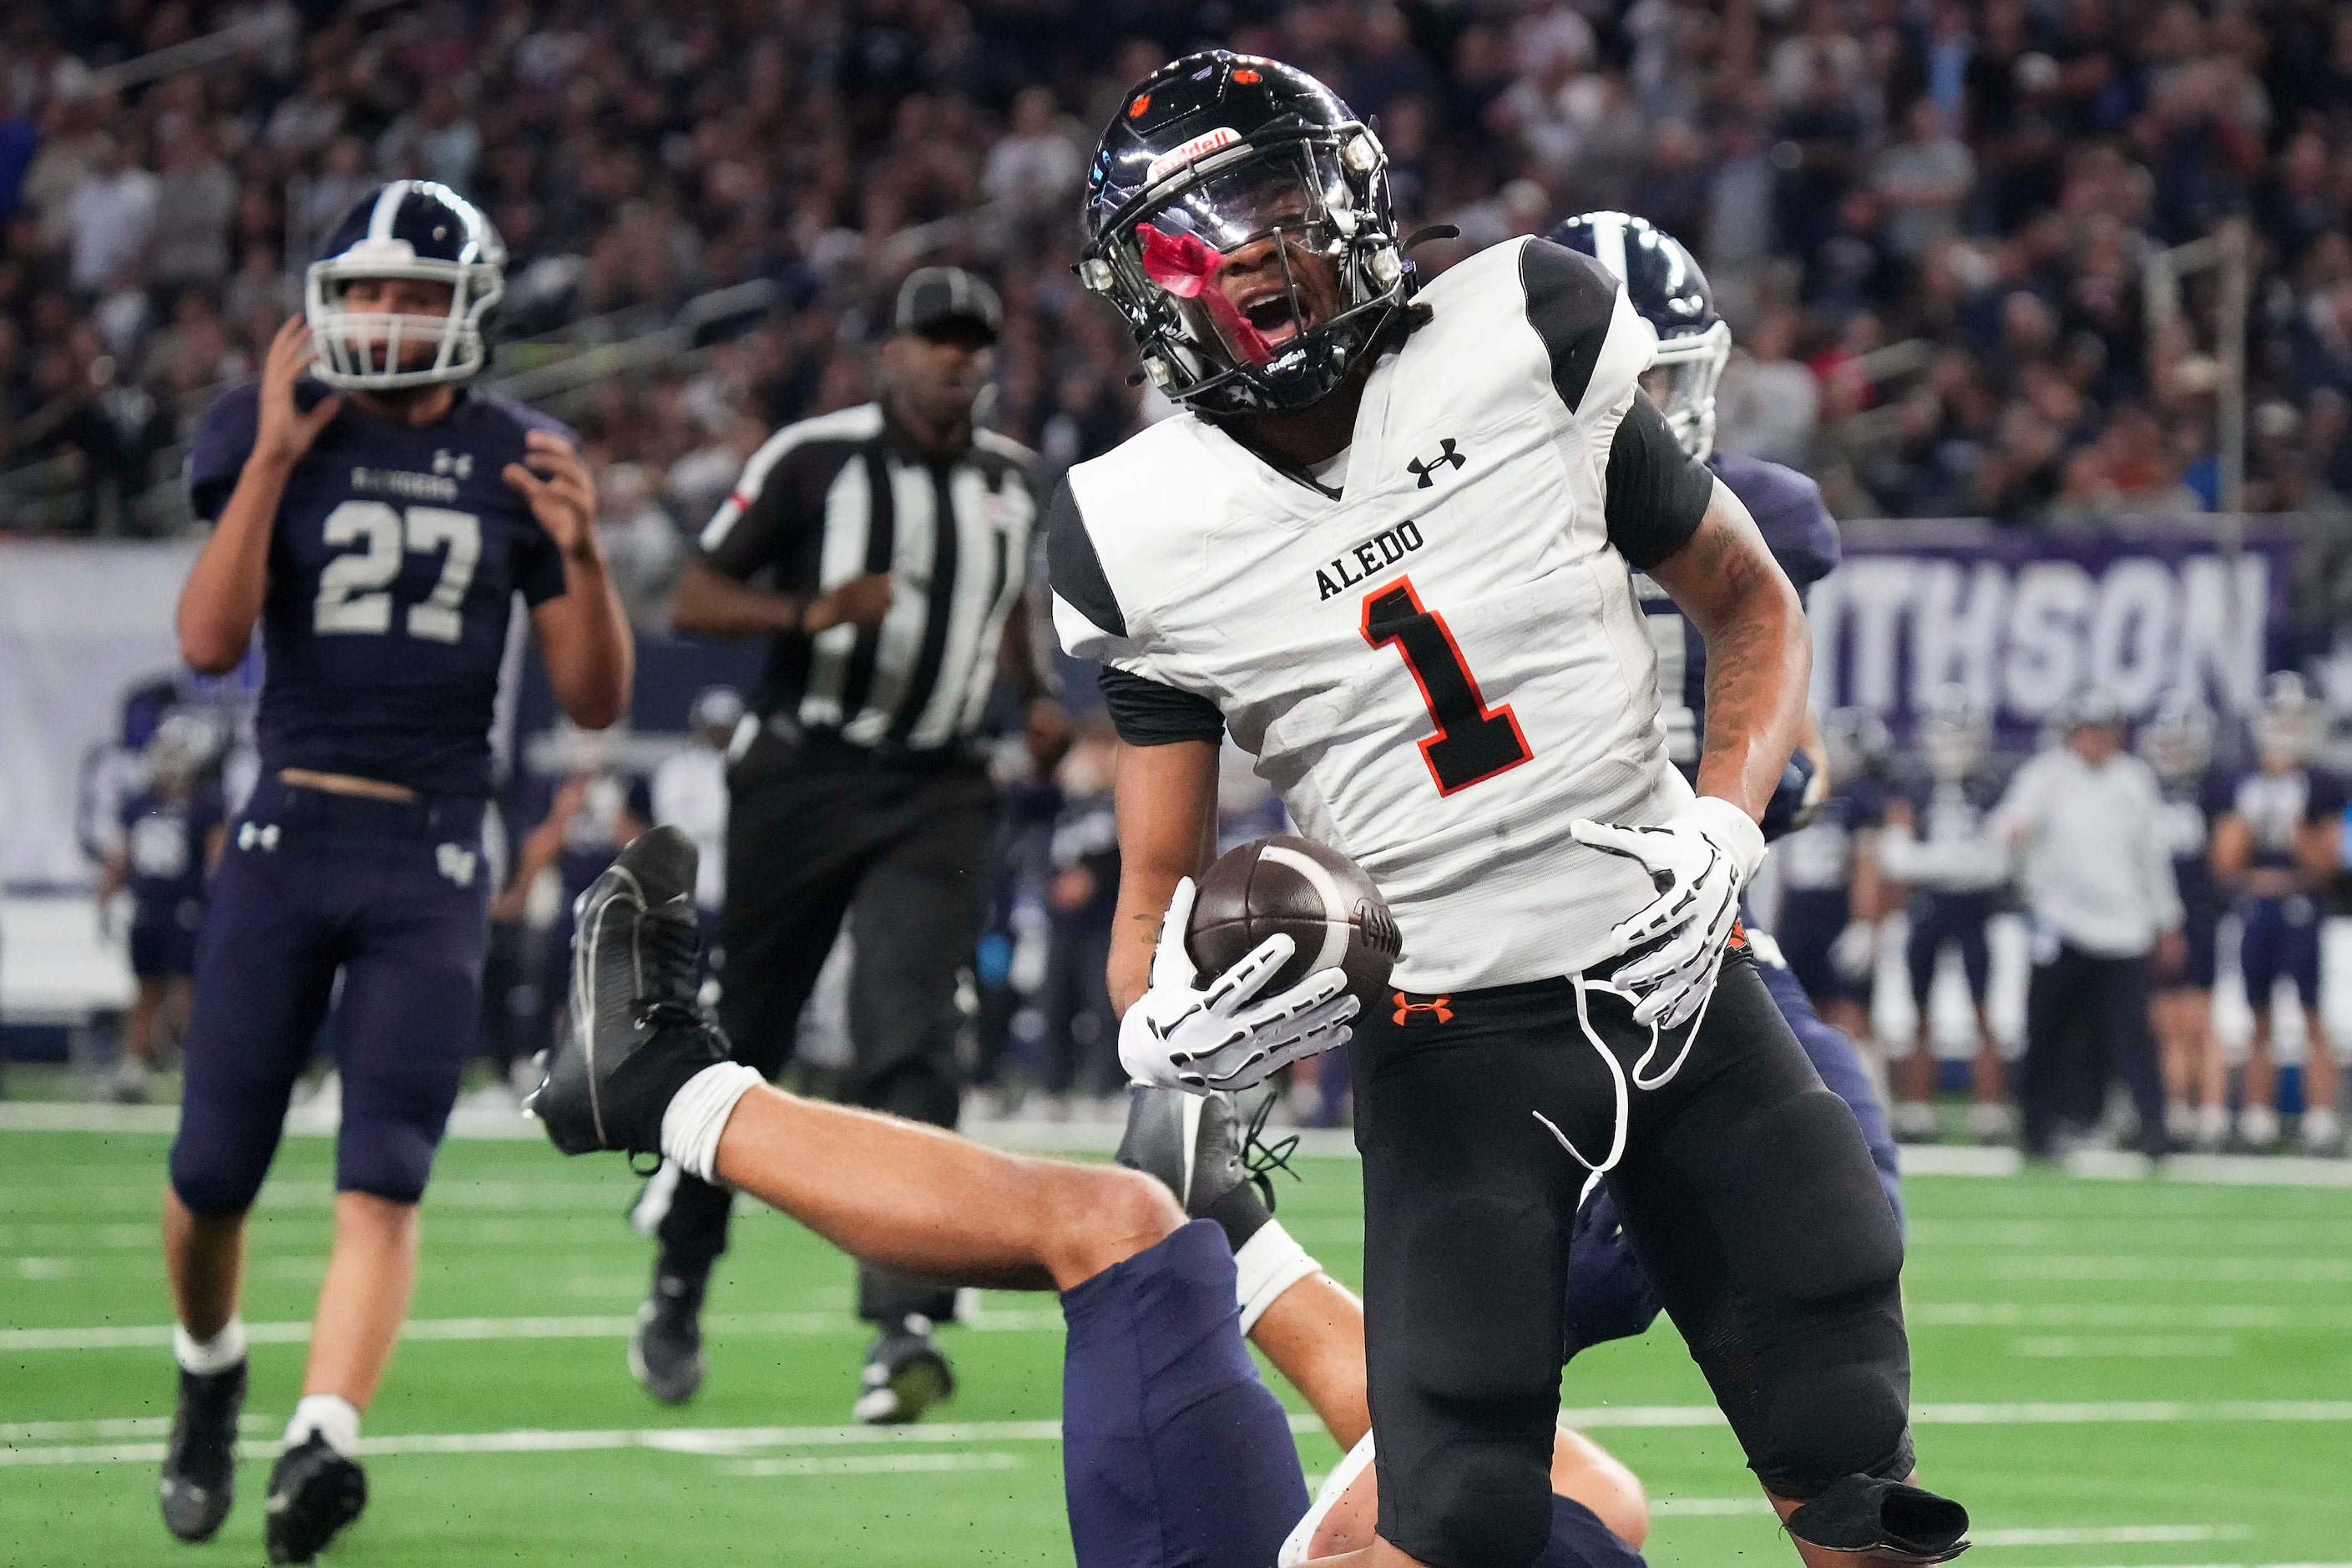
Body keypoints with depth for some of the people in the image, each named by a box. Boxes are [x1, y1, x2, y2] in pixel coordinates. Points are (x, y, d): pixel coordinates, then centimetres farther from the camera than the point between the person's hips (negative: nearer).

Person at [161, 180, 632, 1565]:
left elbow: (596, 699, 5)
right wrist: (274, 457, -16)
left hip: (434, 855, 0)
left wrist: (582, 552, -13)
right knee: (215, 1174, 4)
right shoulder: (278, 436, 1)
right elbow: (210, 641, -11)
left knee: (383, 1181, -13)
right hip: (290, 834, 0)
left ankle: (323, 1443, -24)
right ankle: (210, 1374, 33)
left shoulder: (516, 461, 4)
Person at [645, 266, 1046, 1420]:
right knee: (743, 1038, 7)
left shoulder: (1014, 483, 11)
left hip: (936, 795, 2)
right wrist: (811, 612, -23)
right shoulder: (814, 459, -6)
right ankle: (678, 1284, 27)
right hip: (801, 781, -2)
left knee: (908, 1045, -13)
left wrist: (1040, 698, 12)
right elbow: (692, 600, -8)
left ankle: (903, 1324, -19)